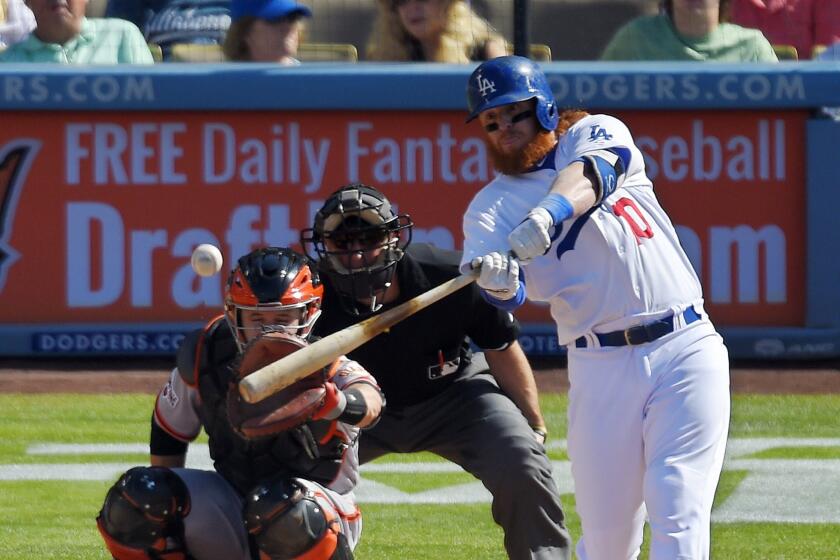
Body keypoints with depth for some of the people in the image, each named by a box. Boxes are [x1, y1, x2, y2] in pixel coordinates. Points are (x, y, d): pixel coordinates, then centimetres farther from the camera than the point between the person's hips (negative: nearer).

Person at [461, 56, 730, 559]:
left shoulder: (595, 133, 9)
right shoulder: (490, 209, 7)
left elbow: (590, 174, -16)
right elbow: (511, 296, -11)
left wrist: (548, 213, -37)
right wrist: (496, 282, -36)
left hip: (687, 345, -1)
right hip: (601, 365, 1)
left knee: (678, 513, -11)